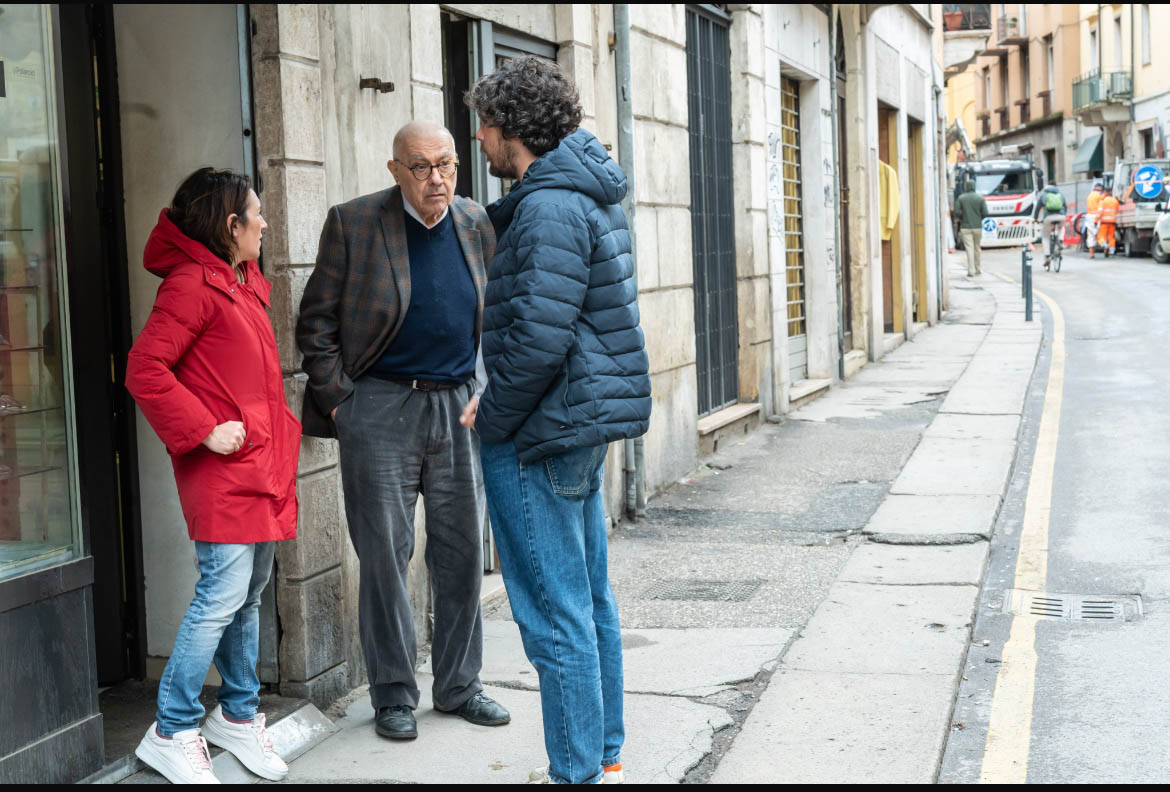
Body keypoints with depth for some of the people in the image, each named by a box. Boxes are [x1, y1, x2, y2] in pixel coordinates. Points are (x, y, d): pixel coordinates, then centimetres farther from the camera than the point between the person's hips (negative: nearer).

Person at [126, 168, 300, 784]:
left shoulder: (243, 283, 19)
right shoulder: (192, 284, -11)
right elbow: (145, 371, -18)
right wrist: (204, 430, -18)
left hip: (260, 466, 9)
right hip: (221, 468, -9)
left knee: (249, 594, 14)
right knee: (223, 594, -10)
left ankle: (238, 714, 27)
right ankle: (172, 733, 0)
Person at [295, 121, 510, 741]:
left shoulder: (477, 225, 6)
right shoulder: (353, 224, -6)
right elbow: (315, 322, -3)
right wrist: (339, 402, -8)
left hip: (458, 409, 4)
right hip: (380, 410, -3)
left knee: (463, 553, 8)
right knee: (384, 556, 2)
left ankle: (459, 685, 22)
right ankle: (393, 694, 15)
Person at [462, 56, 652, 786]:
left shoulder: (549, 211, -20)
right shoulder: (592, 195, 12)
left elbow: (538, 340, -25)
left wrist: (491, 415, -13)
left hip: (539, 435, -10)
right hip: (589, 423, 10)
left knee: (555, 613, -2)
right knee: (590, 597, 17)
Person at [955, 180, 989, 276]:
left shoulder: (961, 198, -3)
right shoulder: (980, 198, -2)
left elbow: (957, 211, -9)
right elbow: (985, 213, -5)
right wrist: (979, 219, 14)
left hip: (965, 227, -1)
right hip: (977, 227, 1)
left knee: (969, 248, -3)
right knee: (977, 248, 15)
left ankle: (971, 271, -10)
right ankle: (977, 269, 26)